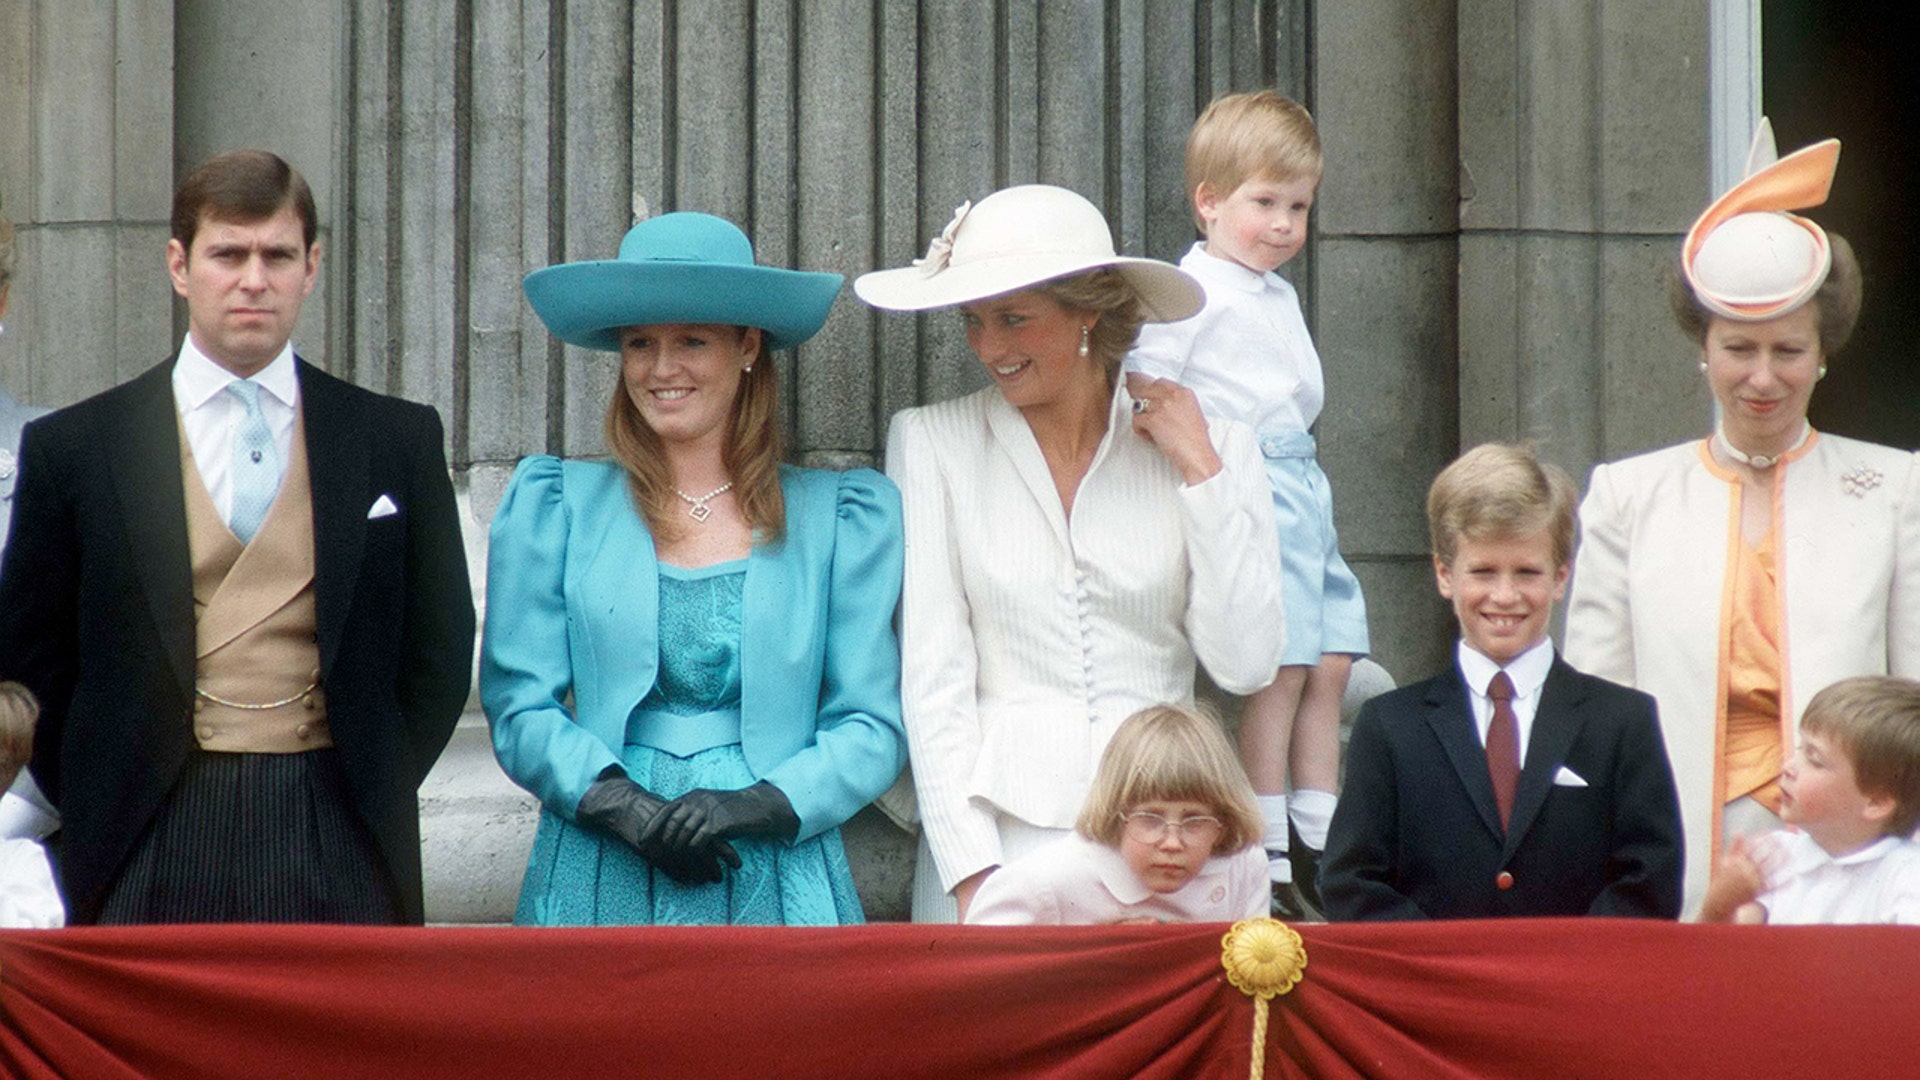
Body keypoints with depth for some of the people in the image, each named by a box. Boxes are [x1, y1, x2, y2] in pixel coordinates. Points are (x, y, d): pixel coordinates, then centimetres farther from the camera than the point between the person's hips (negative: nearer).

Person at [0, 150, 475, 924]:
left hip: (341, 860, 1)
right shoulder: (73, 448, 7)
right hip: (151, 867, -1)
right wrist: (97, 820, 3)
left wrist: (374, 796, 4)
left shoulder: (399, 440, 10)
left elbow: (438, 653, 13)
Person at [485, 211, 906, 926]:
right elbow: (519, 706, 6)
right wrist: (626, 807, -11)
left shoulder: (840, 519, 10)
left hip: (774, 886, 0)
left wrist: (760, 804, -11)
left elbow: (872, 727, 6)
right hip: (599, 886, 0)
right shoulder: (553, 507, 11)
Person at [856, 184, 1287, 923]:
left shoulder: (1210, 446, 6)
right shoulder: (931, 441, 4)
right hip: (994, 837, -1)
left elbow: (1246, 666, -1)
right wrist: (971, 874, -10)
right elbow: (931, 675, -1)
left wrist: (1199, 472, -2)